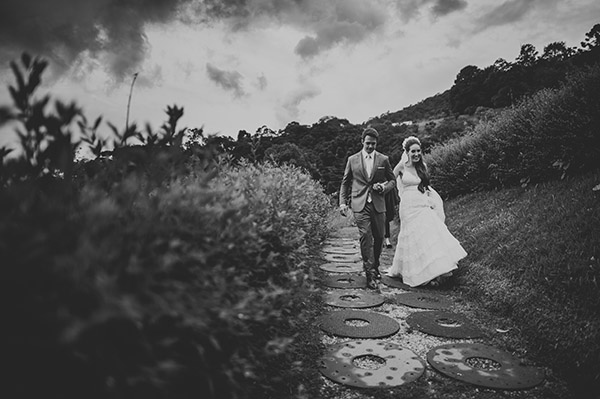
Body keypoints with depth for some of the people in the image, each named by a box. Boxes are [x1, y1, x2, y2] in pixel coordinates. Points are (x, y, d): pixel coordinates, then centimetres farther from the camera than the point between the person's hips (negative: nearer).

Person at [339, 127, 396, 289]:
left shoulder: (383, 159, 7)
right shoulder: (352, 159, 6)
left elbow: (393, 180, 14)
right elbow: (345, 183, 12)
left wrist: (383, 187, -8)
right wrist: (343, 202, 3)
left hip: (378, 204, 2)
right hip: (360, 205, -1)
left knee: (379, 238, 9)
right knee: (365, 237, -11)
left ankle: (375, 266, 33)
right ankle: (370, 274, -5)